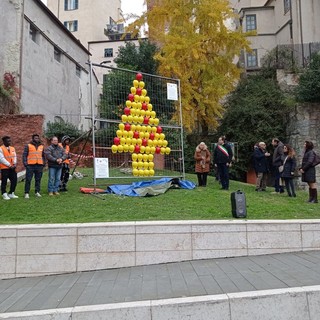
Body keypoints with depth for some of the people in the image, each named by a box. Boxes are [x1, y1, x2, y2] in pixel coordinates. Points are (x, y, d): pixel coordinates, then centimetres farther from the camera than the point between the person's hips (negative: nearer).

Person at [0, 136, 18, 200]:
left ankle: (11, 194, 18)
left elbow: (14, 157, 10)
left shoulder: (12, 148, 13)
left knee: (14, 180, 5)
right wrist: (9, 165, -17)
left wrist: (14, 164, -8)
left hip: (12, 168, 6)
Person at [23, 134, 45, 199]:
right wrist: (25, 163, -9)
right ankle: (26, 193, 3)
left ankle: (37, 192, 16)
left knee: (38, 179, 7)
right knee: (28, 179, -3)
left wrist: (43, 163, 11)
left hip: (39, 165, 4)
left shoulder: (42, 146, 15)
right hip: (30, 165, -3)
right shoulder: (28, 146, 3)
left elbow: (43, 156, 21)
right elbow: (24, 155, 0)